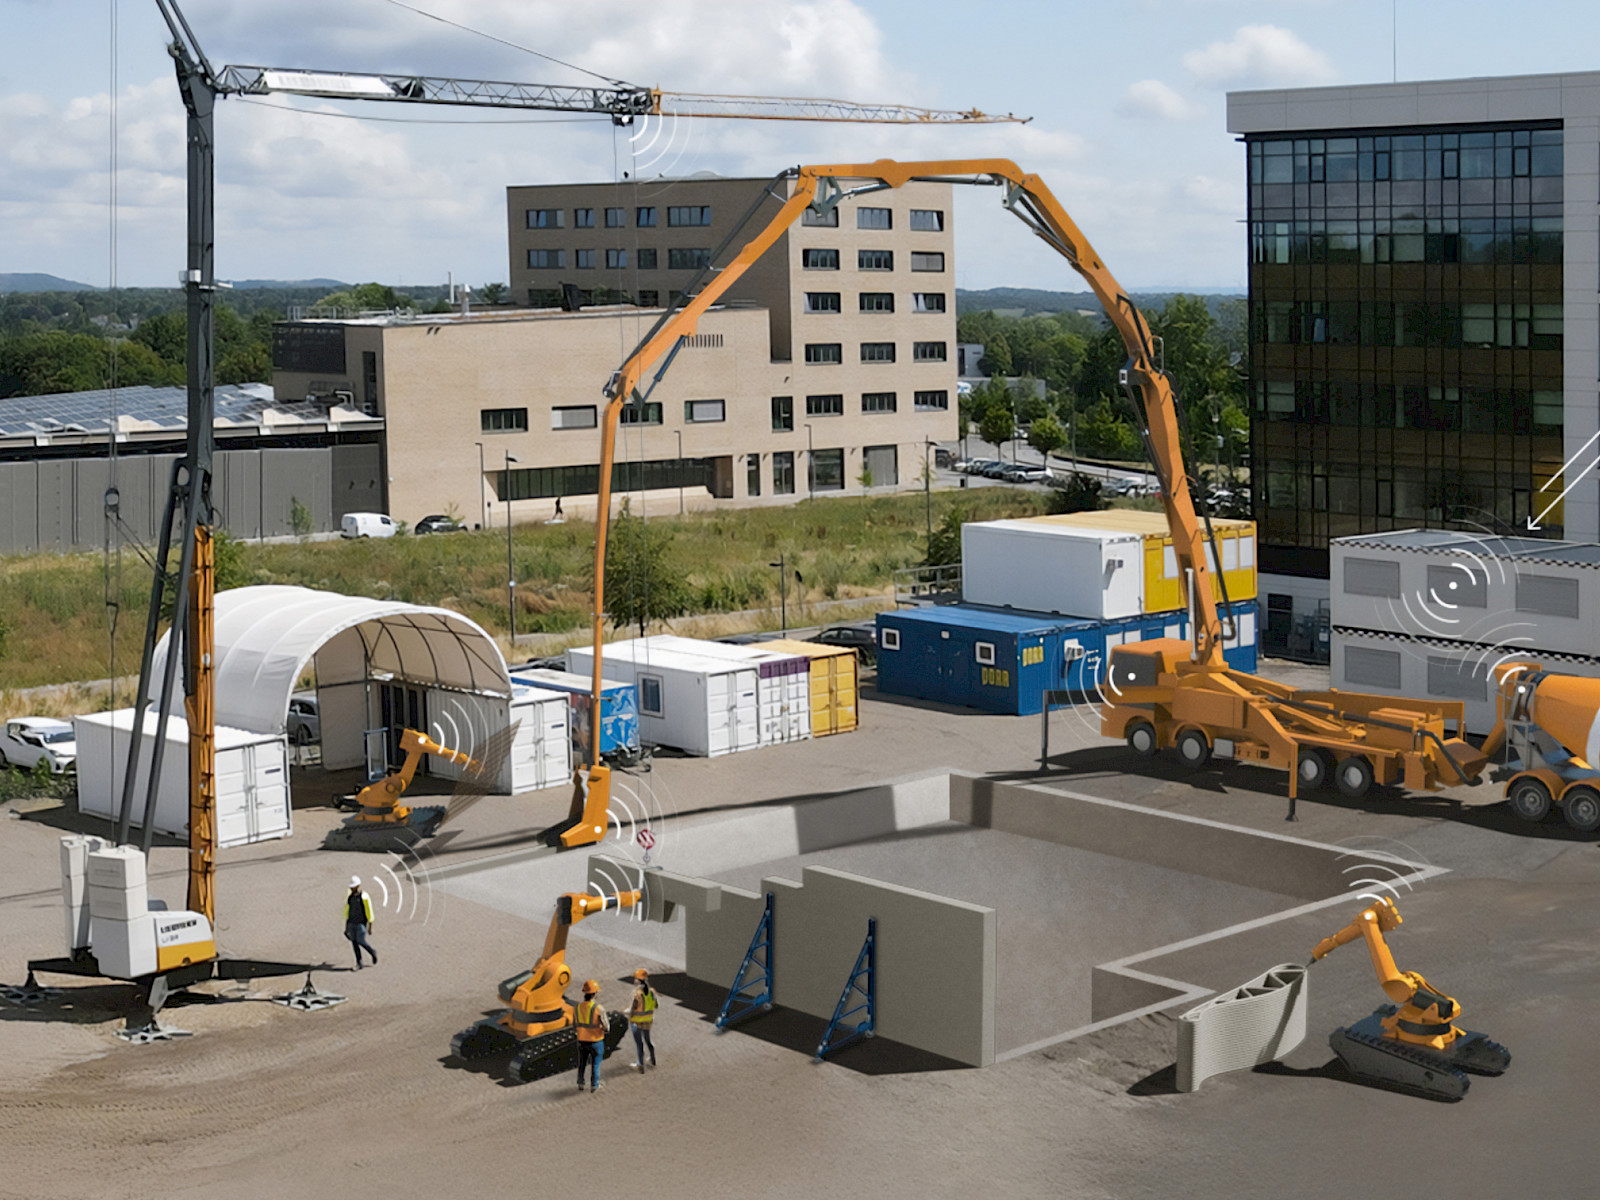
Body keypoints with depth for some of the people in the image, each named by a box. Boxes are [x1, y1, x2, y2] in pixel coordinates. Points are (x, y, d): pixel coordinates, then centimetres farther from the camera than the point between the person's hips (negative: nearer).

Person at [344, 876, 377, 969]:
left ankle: (373, 953, 16)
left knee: (361, 941, -12)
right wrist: (346, 926, 14)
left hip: (361, 924, -5)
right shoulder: (349, 897, 5)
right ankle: (359, 964, 8)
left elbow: (369, 913, -9)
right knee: (354, 942, 2)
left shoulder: (365, 897, -12)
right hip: (351, 923, 5)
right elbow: (346, 912, 14)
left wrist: (370, 927, -10)